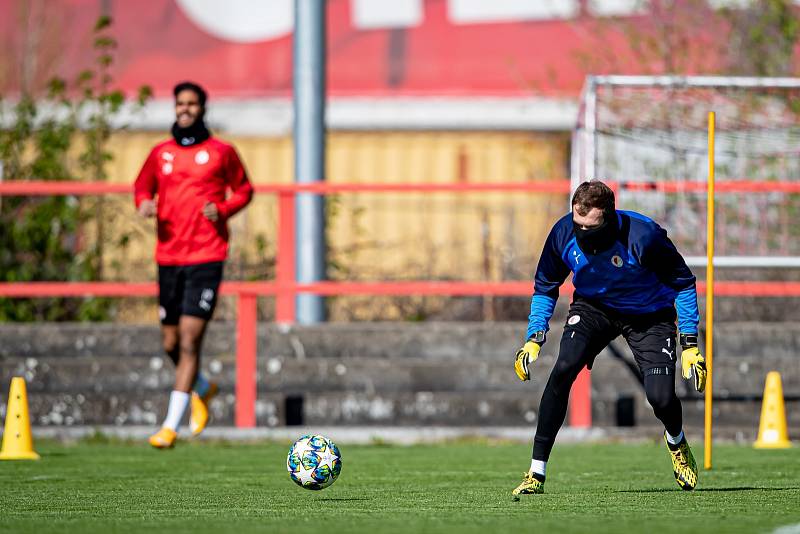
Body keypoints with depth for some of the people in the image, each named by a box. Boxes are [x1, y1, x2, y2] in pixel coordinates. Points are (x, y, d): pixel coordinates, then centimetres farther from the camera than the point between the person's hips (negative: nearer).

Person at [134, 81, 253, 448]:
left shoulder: (220, 152, 2)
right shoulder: (161, 153, 10)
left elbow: (244, 190, 11)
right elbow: (143, 186, 21)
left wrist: (223, 209, -9)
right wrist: (144, 202, -3)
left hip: (207, 257, -4)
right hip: (168, 257, 4)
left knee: (189, 341, -12)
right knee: (170, 344, 9)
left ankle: (171, 426, -13)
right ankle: (203, 388, 41)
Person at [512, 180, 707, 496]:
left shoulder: (643, 236, -32)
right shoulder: (564, 233, -22)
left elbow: (682, 283, -17)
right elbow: (545, 287, -2)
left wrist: (690, 344, -19)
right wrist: (535, 338, -12)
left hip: (649, 315, -2)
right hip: (593, 307, 2)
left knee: (660, 396, -15)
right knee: (563, 370, -24)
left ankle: (676, 441, 27)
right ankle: (536, 474, -21)